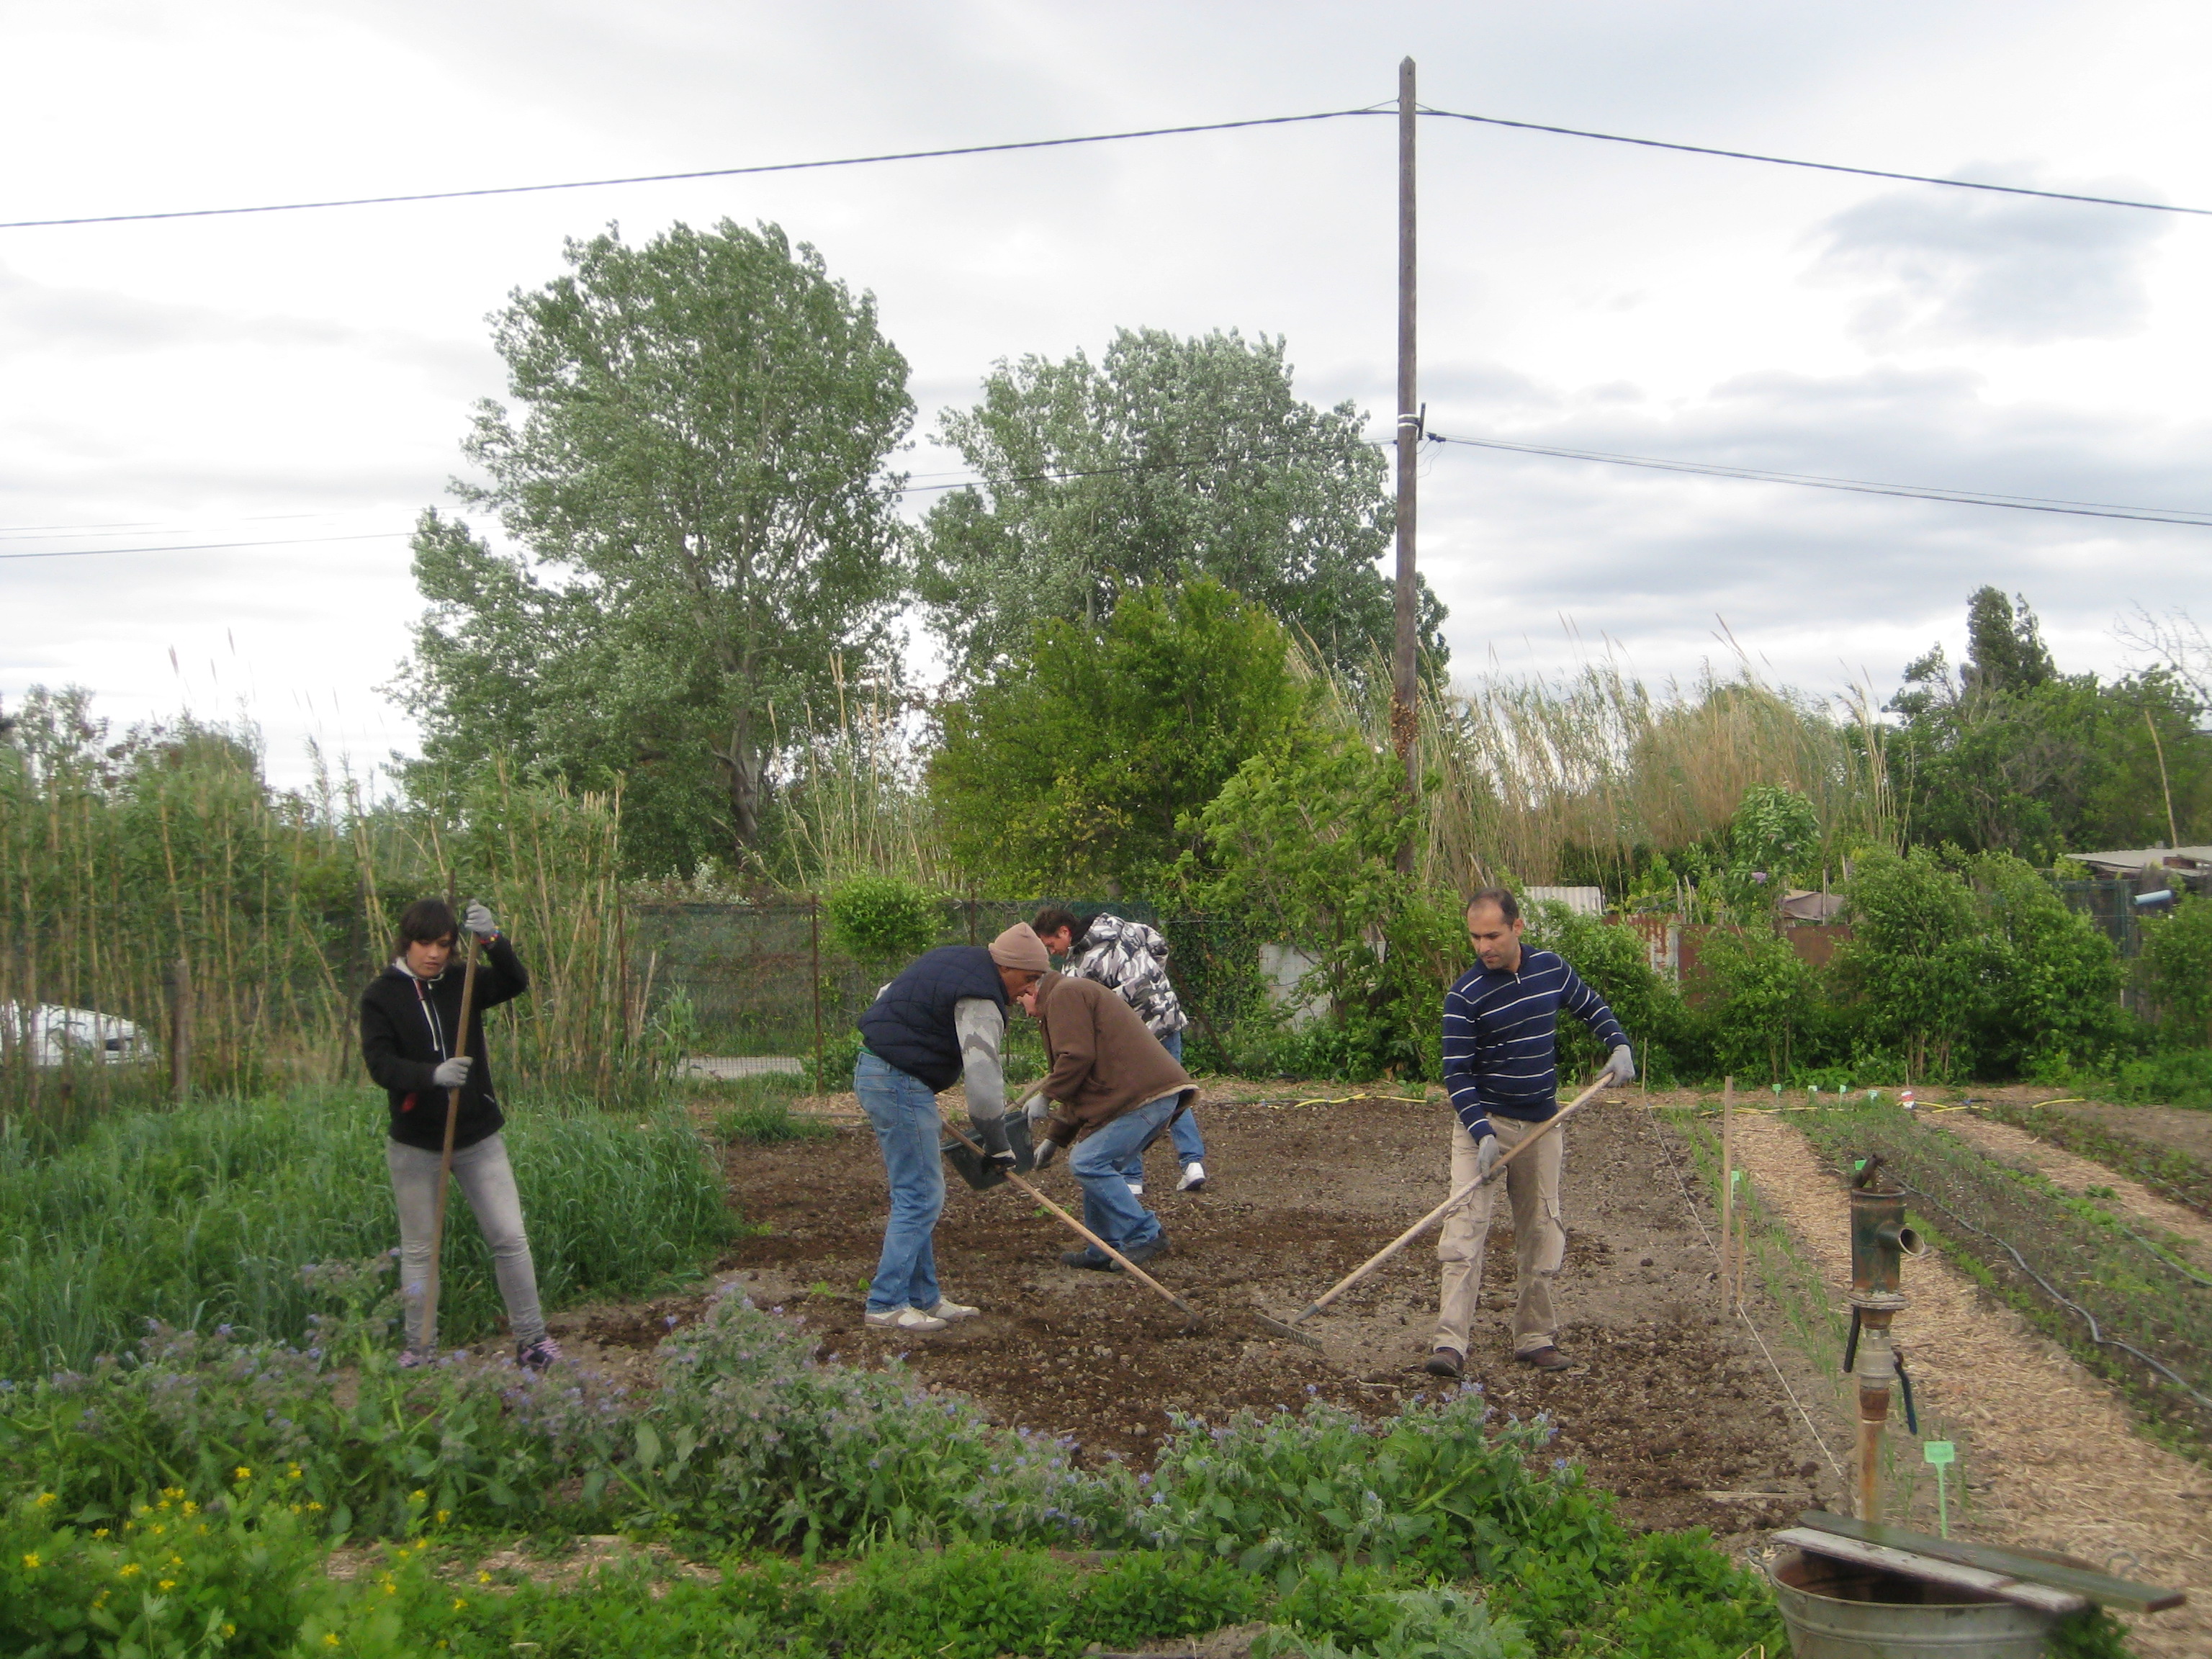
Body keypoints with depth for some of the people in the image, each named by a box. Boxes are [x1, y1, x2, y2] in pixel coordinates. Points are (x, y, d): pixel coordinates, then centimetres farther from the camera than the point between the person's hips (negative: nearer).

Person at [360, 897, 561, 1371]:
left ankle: (531, 1337, 11)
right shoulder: (382, 995, -5)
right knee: (418, 1249, 9)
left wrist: (493, 941, -34)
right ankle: (418, 1349, 20)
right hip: (414, 1143, -1)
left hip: (478, 1136, 2)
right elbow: (380, 1063, -16)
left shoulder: (463, 982, 2)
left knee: (510, 1238, 1)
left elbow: (516, 983, -15)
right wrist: (432, 1074, -34)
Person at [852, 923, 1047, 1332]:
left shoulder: (953, 960, 15)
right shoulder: (979, 1000, -17)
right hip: (901, 1084, -11)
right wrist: (998, 1144, -13)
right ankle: (886, 1305, -5)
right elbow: (983, 1076, -21)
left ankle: (923, 1298, 17)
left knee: (915, 1194, 13)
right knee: (920, 1197, -7)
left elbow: (885, 996, 26)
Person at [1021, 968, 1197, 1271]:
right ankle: (1104, 1251, 15)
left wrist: (1046, 1095, -3)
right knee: (1098, 1166, 13)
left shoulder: (1065, 994, -1)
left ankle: (1145, 1235, -9)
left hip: (1144, 1095, -11)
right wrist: (1054, 1138, 31)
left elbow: (1077, 1057, -16)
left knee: (1088, 1163, -13)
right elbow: (1083, 1087, 33)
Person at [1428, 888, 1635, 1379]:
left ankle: (1535, 1338, 20)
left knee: (1542, 1232, 9)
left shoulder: (1551, 969, 0)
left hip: (1541, 1123, 5)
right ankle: (1450, 1343, -18)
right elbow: (1457, 1073, -15)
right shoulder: (1465, 996, -14)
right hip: (1483, 1122, -5)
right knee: (1465, 1225, -15)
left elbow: (1591, 1007, 19)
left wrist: (1620, 1045, 1)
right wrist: (1482, 1133, -26)